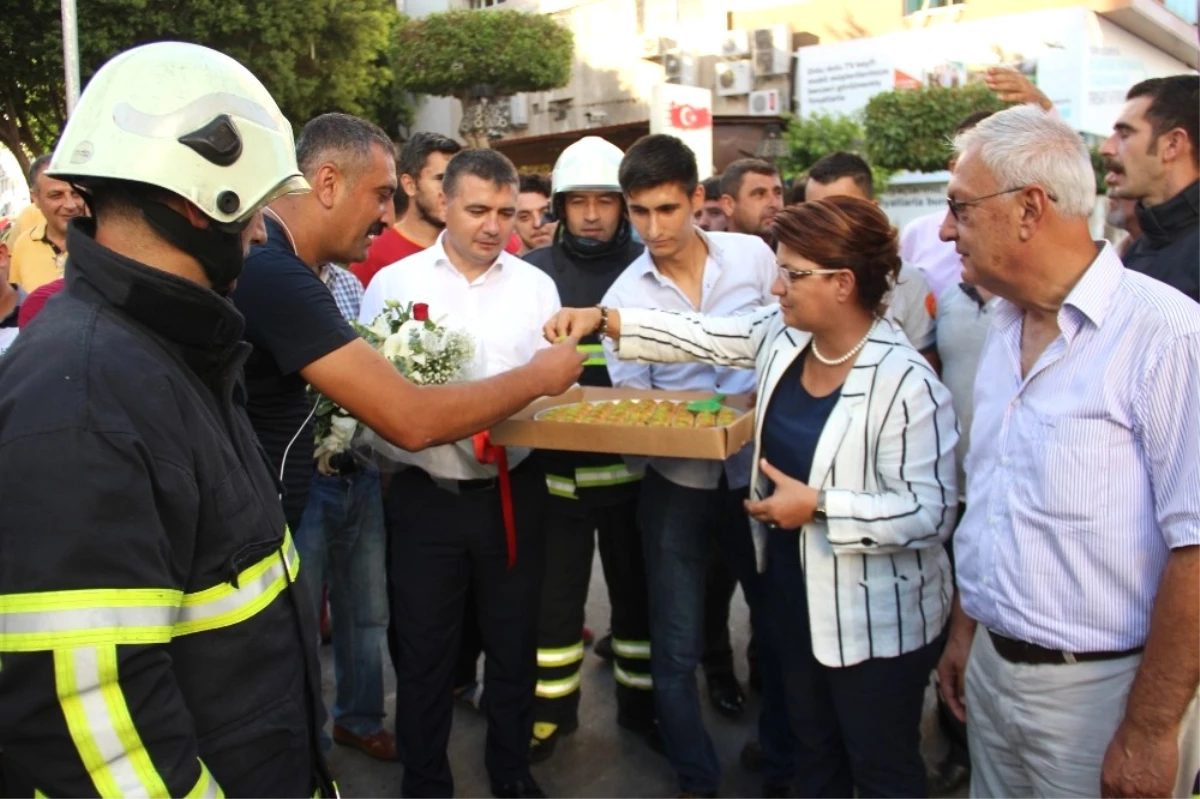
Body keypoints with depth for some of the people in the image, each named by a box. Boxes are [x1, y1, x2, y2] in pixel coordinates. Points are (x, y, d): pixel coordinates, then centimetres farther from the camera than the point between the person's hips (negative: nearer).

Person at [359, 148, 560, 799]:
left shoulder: (536, 286, 4)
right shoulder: (394, 281, -2)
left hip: (513, 491, 2)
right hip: (428, 495, -1)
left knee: (513, 642, 17)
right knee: (423, 651, 13)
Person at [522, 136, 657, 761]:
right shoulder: (533, 271, 0)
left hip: (630, 462, 0)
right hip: (556, 465, 0)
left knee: (636, 588, 16)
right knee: (555, 593, 12)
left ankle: (640, 702, 35)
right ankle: (551, 709, 31)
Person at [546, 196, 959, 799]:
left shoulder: (905, 384, -25)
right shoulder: (783, 336, -3)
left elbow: (930, 512, -25)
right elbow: (701, 336, 1)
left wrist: (817, 506, -26)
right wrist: (602, 317, -8)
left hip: (876, 625, -7)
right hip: (796, 599, 7)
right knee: (813, 750, 27)